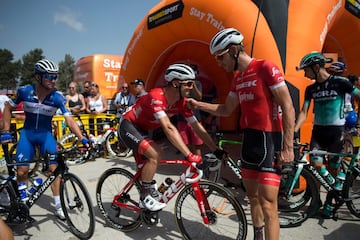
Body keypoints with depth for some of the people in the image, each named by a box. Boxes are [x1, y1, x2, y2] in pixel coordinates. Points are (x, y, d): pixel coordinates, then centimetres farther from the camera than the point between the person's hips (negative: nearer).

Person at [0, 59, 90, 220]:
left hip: (46, 135, 0)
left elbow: (69, 120, -22)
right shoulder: (25, 91, -14)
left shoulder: (57, 97, -18)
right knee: (22, 171, -1)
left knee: (54, 169, -6)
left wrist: (82, 138, -34)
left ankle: (58, 206, 8)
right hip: (27, 134, 1)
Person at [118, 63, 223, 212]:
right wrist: (189, 155, -47)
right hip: (128, 126, -8)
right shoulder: (156, 96, -34)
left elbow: (197, 127, -10)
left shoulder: (181, 101, -11)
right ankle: (146, 197, -8)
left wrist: (216, 151, -15)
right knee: (155, 154, -24)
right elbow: (168, 128, -43)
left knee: (144, 163, 14)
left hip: (142, 129, 8)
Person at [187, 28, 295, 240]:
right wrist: (198, 105, 10)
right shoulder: (237, 78, 12)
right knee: (253, 197, 18)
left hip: (269, 140, -8)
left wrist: (288, 147, -17)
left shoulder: (266, 68, -12)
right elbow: (226, 110, 20)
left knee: (268, 204, -6)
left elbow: (288, 108, -14)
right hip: (249, 139, 8)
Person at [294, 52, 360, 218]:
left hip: (336, 131, -3)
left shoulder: (340, 82, -7)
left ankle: (328, 202, 22)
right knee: (316, 166, -8)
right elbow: (304, 112, 1)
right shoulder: (310, 89, 5)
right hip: (318, 130, 3)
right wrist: (294, 130, -12)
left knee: (332, 169, 5)